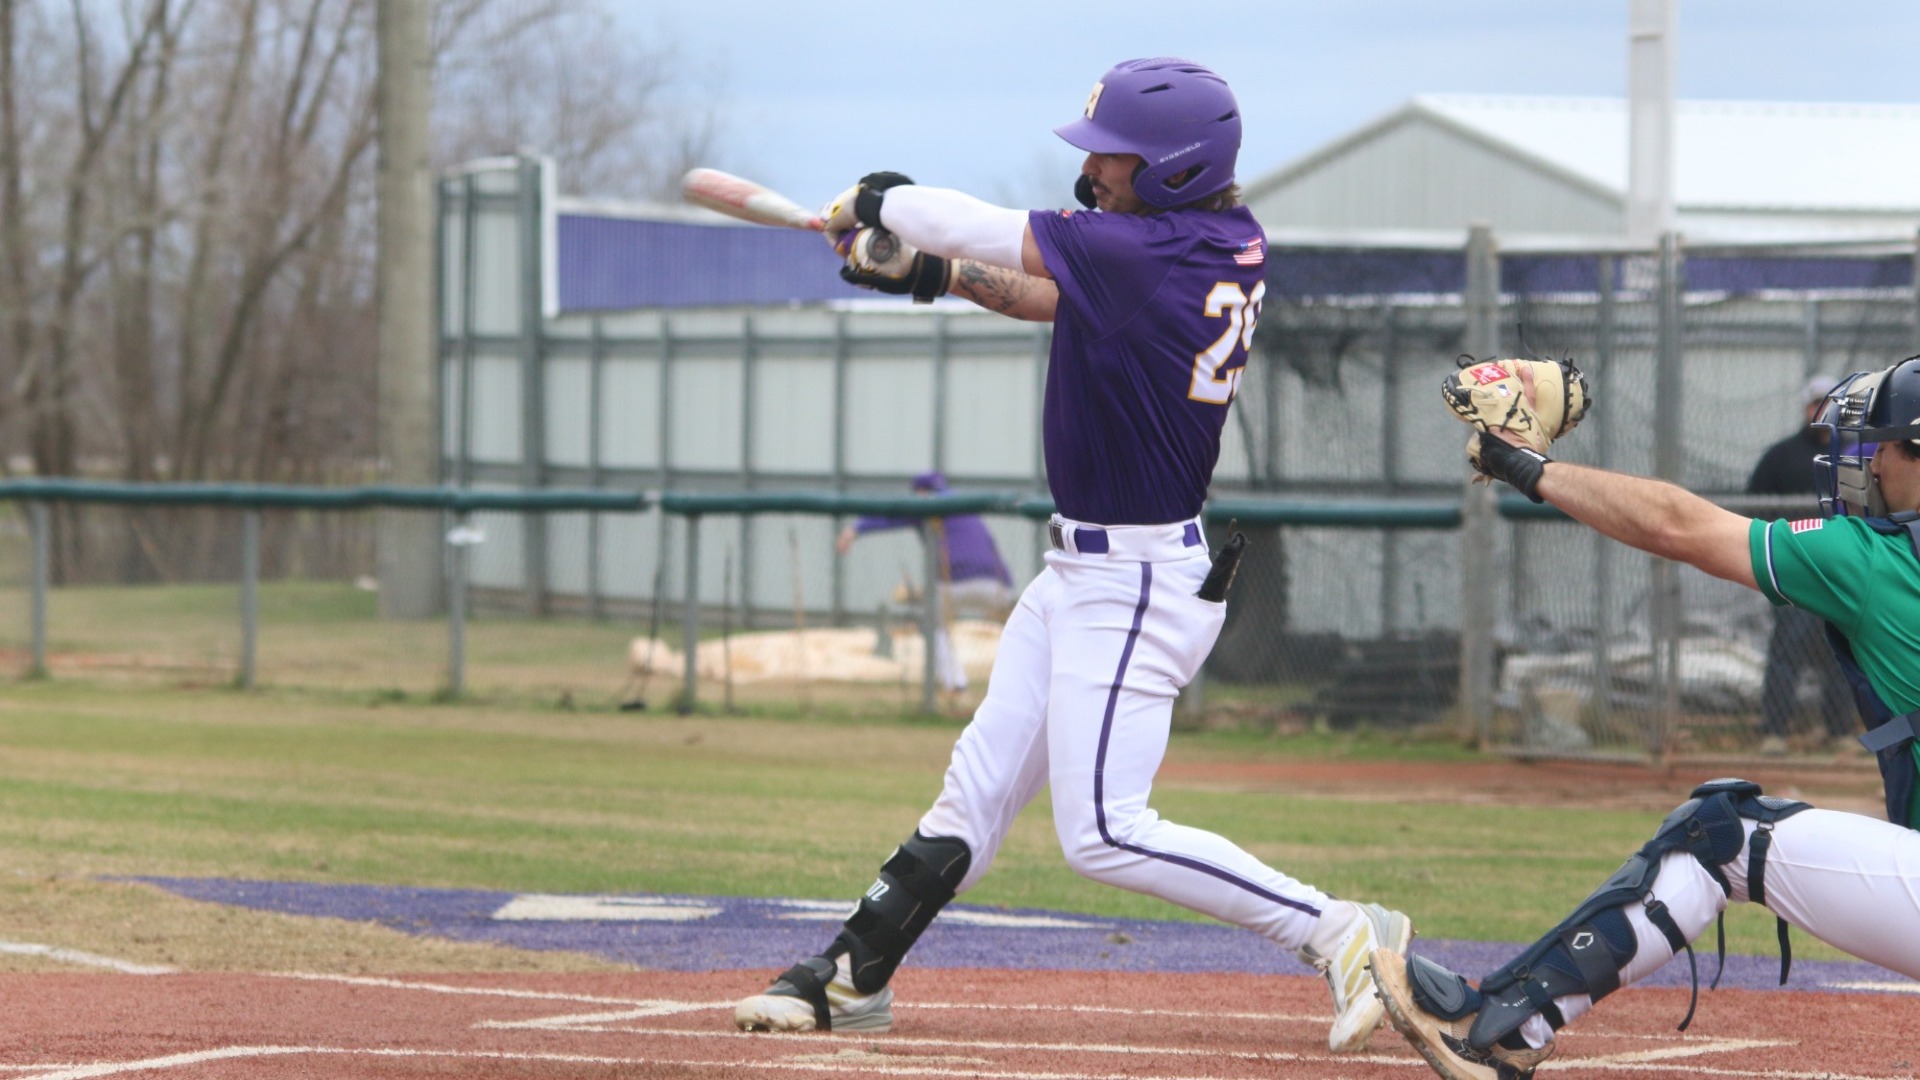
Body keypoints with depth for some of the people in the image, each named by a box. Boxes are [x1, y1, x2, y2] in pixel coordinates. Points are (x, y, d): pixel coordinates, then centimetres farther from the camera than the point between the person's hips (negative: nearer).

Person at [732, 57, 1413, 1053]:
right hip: (1084, 570, 10)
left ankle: (1338, 934, -6)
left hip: (1135, 586, -10)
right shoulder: (1232, 242, 3)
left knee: (1103, 832, -9)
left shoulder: (1148, 253, -23)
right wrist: (927, 272, 6)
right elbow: (1058, 296, 15)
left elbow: (991, 231, -15)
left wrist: (875, 205, 3)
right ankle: (851, 981, 21)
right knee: (977, 790, 14)